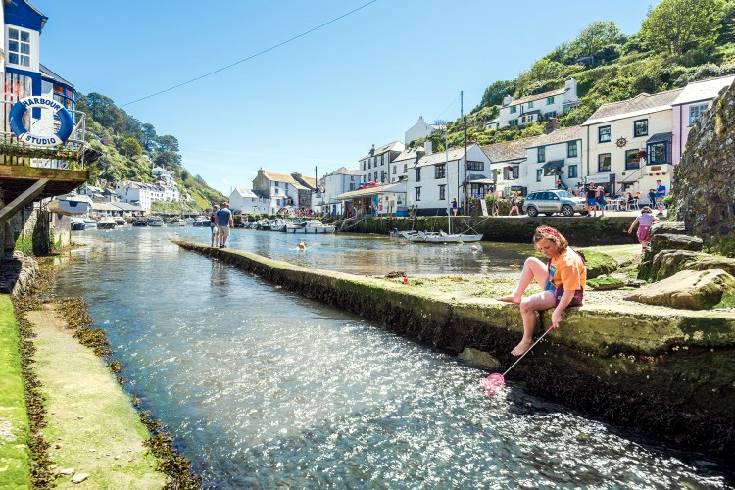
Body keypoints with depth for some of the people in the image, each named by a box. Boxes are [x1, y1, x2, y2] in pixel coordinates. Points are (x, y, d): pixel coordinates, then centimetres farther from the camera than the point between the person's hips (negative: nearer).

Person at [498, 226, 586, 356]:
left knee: (526, 305, -25)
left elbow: (570, 291, -32)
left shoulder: (568, 261, -29)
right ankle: (517, 296, 9)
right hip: (553, 285, 10)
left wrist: (557, 312, -38)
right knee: (530, 262, 10)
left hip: (563, 295, -10)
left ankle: (527, 340, -4)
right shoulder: (555, 253, -1)